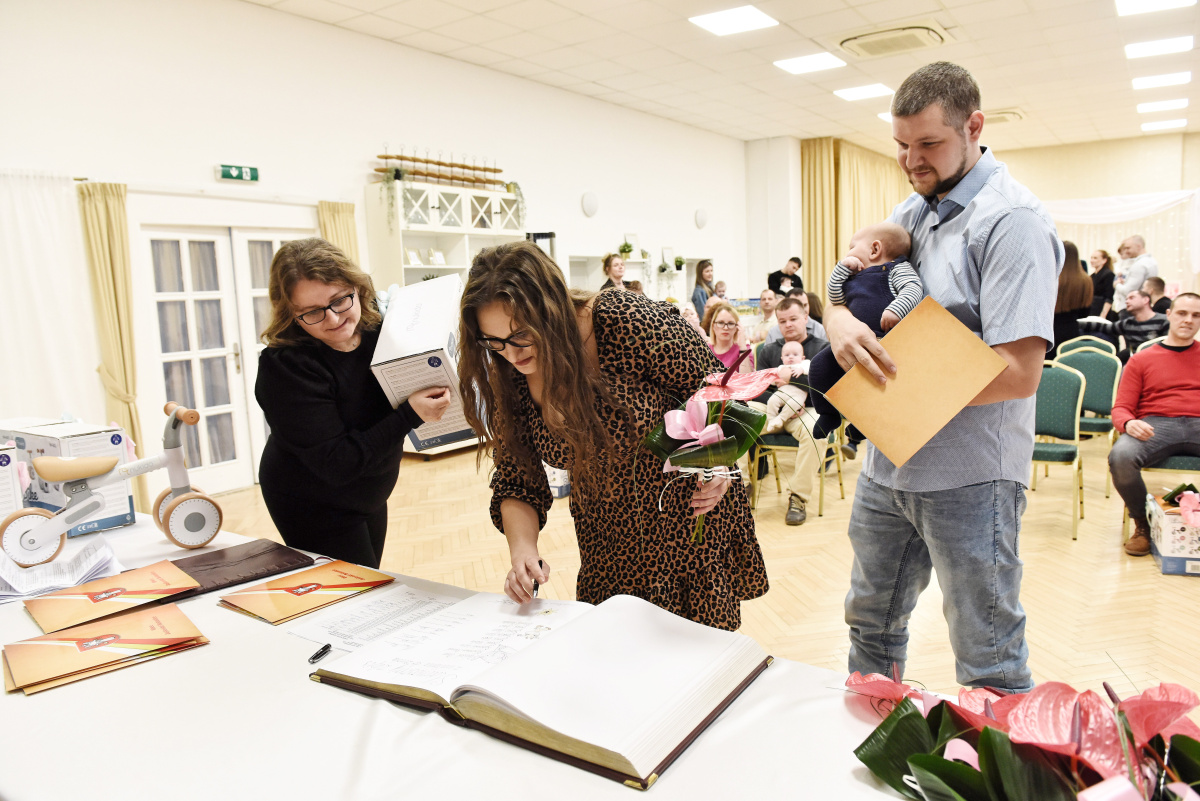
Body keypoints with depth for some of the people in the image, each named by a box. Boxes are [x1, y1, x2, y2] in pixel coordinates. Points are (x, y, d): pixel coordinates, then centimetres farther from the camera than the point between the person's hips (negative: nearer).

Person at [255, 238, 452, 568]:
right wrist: (410, 415, -35)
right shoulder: (286, 366, -29)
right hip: (313, 508, -7)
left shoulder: (376, 328, -11)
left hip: (369, 497, 7)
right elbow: (335, 463, -30)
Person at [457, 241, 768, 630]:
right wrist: (522, 547, -23)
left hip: (692, 514, -3)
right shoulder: (508, 380, -13)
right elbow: (517, 483, -5)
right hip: (606, 537, 4)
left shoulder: (628, 321, -26)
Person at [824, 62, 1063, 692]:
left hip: (968, 476, -8)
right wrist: (841, 321, -16)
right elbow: (842, 295, 8)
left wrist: (900, 379, -18)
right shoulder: (912, 210, 10)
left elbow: (1018, 373, -21)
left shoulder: (1012, 221, -14)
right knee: (872, 623, 23)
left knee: (989, 664, 8)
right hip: (887, 461, 8)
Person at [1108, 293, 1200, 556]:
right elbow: (1121, 408, 10)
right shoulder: (1141, 360, 18)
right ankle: (1144, 524, -7)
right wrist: (1128, 424, -15)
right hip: (1156, 424, -1)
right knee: (1120, 457, -34)